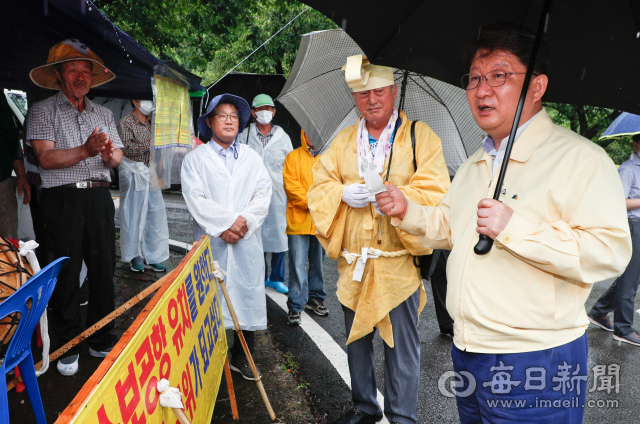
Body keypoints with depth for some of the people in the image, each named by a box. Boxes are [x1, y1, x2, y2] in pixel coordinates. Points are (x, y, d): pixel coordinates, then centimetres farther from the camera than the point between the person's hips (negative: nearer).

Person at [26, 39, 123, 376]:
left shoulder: (104, 114, 17)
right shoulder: (43, 111, 4)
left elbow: (117, 157, 8)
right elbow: (46, 158, -10)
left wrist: (109, 154, -15)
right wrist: (86, 151, -23)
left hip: (99, 198, 4)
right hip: (62, 200, -3)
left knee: (104, 271, 7)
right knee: (65, 275, 2)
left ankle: (101, 341, 22)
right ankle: (67, 347, 18)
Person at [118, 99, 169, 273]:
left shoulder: (151, 123, 17)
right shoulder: (125, 123, -5)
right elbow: (127, 148, -18)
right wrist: (150, 146, -22)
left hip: (151, 174, 7)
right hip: (133, 174, -6)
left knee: (155, 214, 4)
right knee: (133, 216, 0)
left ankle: (153, 258, 13)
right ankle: (135, 256, 14)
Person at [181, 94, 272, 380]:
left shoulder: (252, 158, 15)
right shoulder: (195, 158, 7)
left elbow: (263, 196, 5)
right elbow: (196, 198, -5)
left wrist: (244, 222, -10)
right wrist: (226, 222, -14)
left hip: (247, 242, 3)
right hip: (210, 241, -2)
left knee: (247, 293, 4)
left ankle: (242, 356, 18)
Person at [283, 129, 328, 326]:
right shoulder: (293, 157, 5)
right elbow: (291, 185, -5)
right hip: (299, 219, -2)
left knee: (318, 262, 13)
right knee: (298, 264, -4)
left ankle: (315, 298, 29)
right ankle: (296, 307, 5)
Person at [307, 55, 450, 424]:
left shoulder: (421, 137, -2)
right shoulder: (344, 141, 11)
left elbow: (435, 195, -11)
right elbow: (319, 188, 8)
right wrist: (342, 193, -13)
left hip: (399, 260, -4)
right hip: (353, 262, 5)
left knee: (402, 347, 4)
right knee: (357, 341, 18)